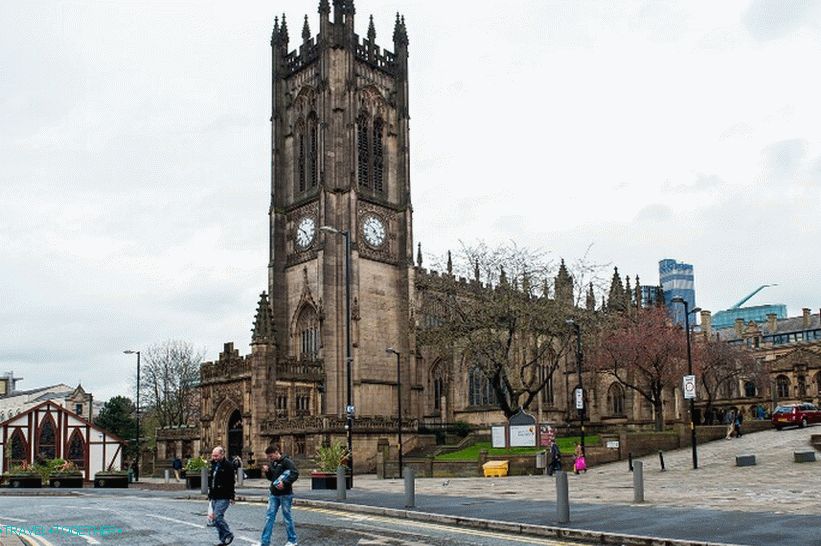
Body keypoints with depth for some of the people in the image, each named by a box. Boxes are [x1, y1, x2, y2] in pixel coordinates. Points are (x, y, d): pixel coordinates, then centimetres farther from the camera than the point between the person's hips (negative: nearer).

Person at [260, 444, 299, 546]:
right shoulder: (272, 463, 10)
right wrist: (266, 471, 1)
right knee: (269, 517, 3)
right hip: (274, 494, 7)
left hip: (285, 494, -7)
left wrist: (285, 483, -28)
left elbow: (295, 473, -21)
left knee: (287, 517, 2)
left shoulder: (287, 461, -12)